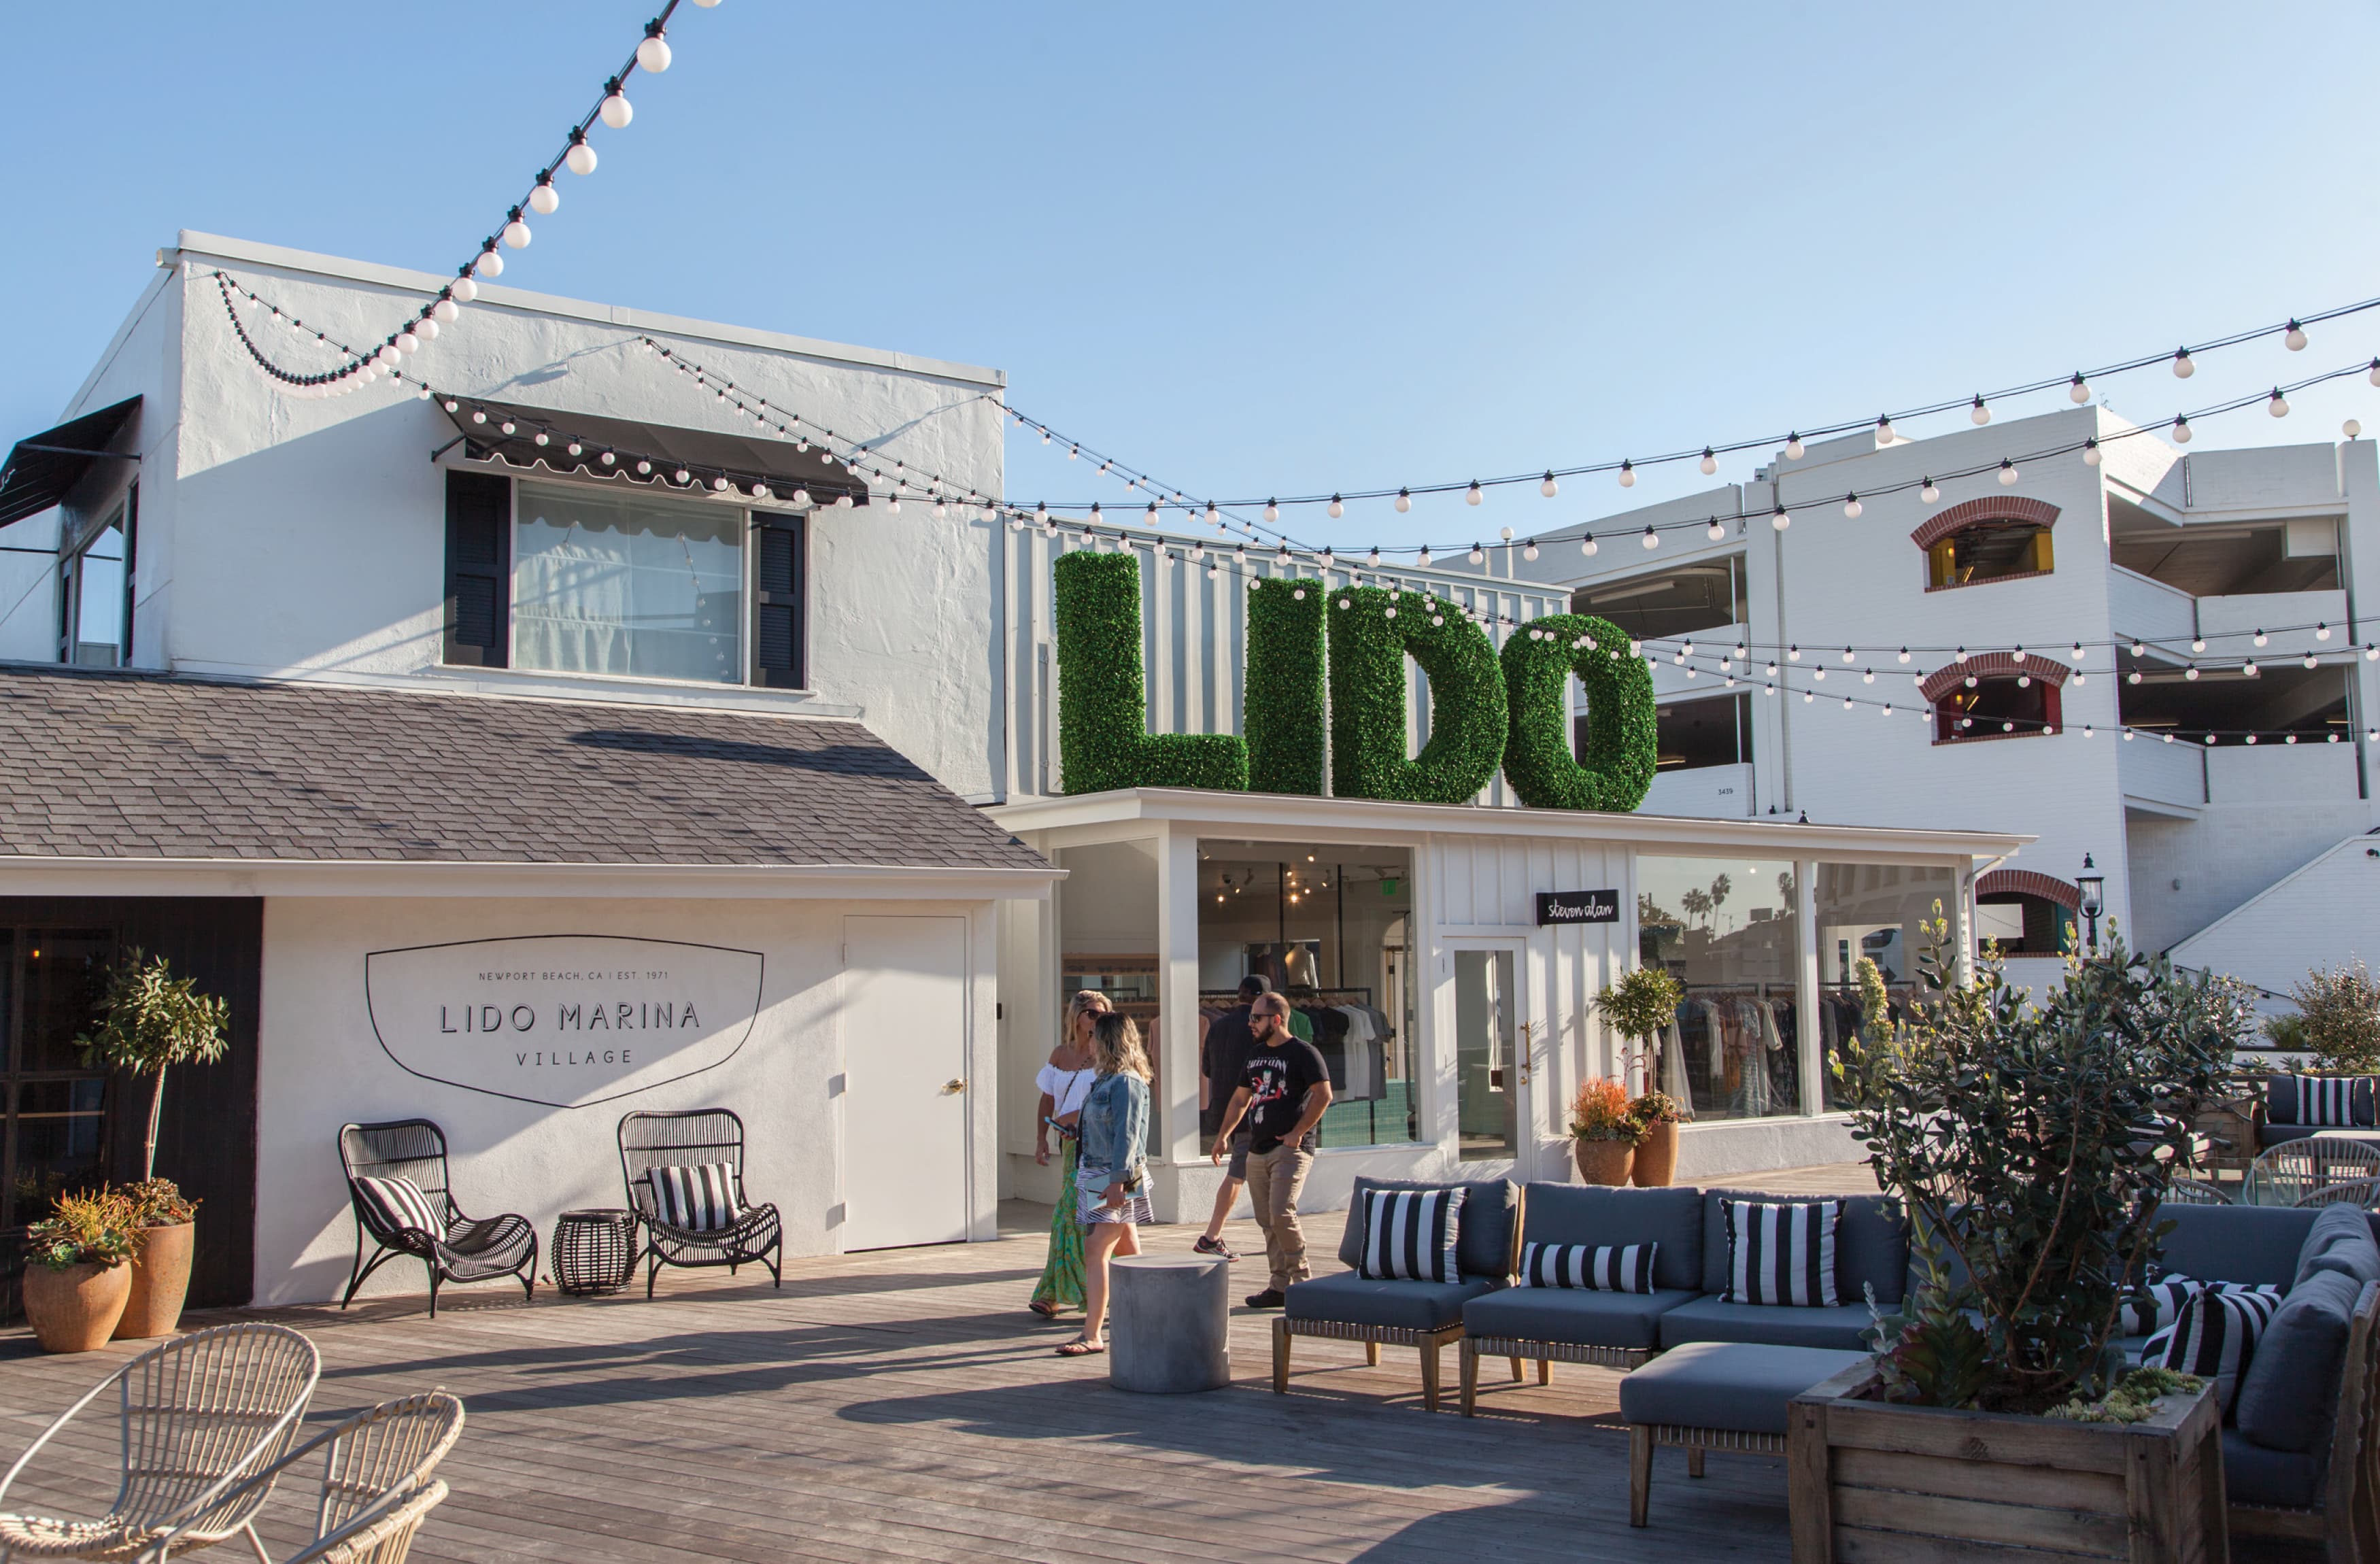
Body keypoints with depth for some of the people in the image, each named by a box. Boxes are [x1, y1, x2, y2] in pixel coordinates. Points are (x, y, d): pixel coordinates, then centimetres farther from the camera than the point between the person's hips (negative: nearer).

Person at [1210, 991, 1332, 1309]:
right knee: (1267, 1221, 6)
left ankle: (1302, 1281, -5)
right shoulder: (1256, 1054, 17)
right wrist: (1222, 1136, 22)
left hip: (1290, 1148, -7)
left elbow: (1323, 1095, -13)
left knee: (1281, 1213, -18)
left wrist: (1297, 1133, -14)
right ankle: (1279, 1286, 12)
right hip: (1258, 1149, 7)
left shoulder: (1303, 1053, -6)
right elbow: (1240, 1099, 25)